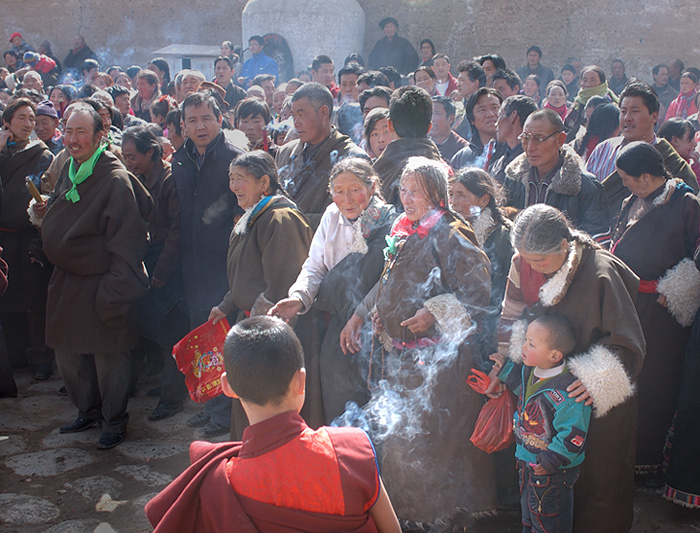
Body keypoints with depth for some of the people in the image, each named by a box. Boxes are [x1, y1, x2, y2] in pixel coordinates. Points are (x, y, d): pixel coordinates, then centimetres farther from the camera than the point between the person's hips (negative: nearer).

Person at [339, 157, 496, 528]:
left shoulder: (450, 236, -15)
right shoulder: (403, 230, 10)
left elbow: (478, 293, -20)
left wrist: (436, 312, -27)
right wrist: (360, 315, 18)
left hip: (436, 357, -8)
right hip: (398, 354, 8)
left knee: (432, 438, -1)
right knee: (399, 436, 17)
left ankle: (447, 513, 19)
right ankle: (408, 514, 34)